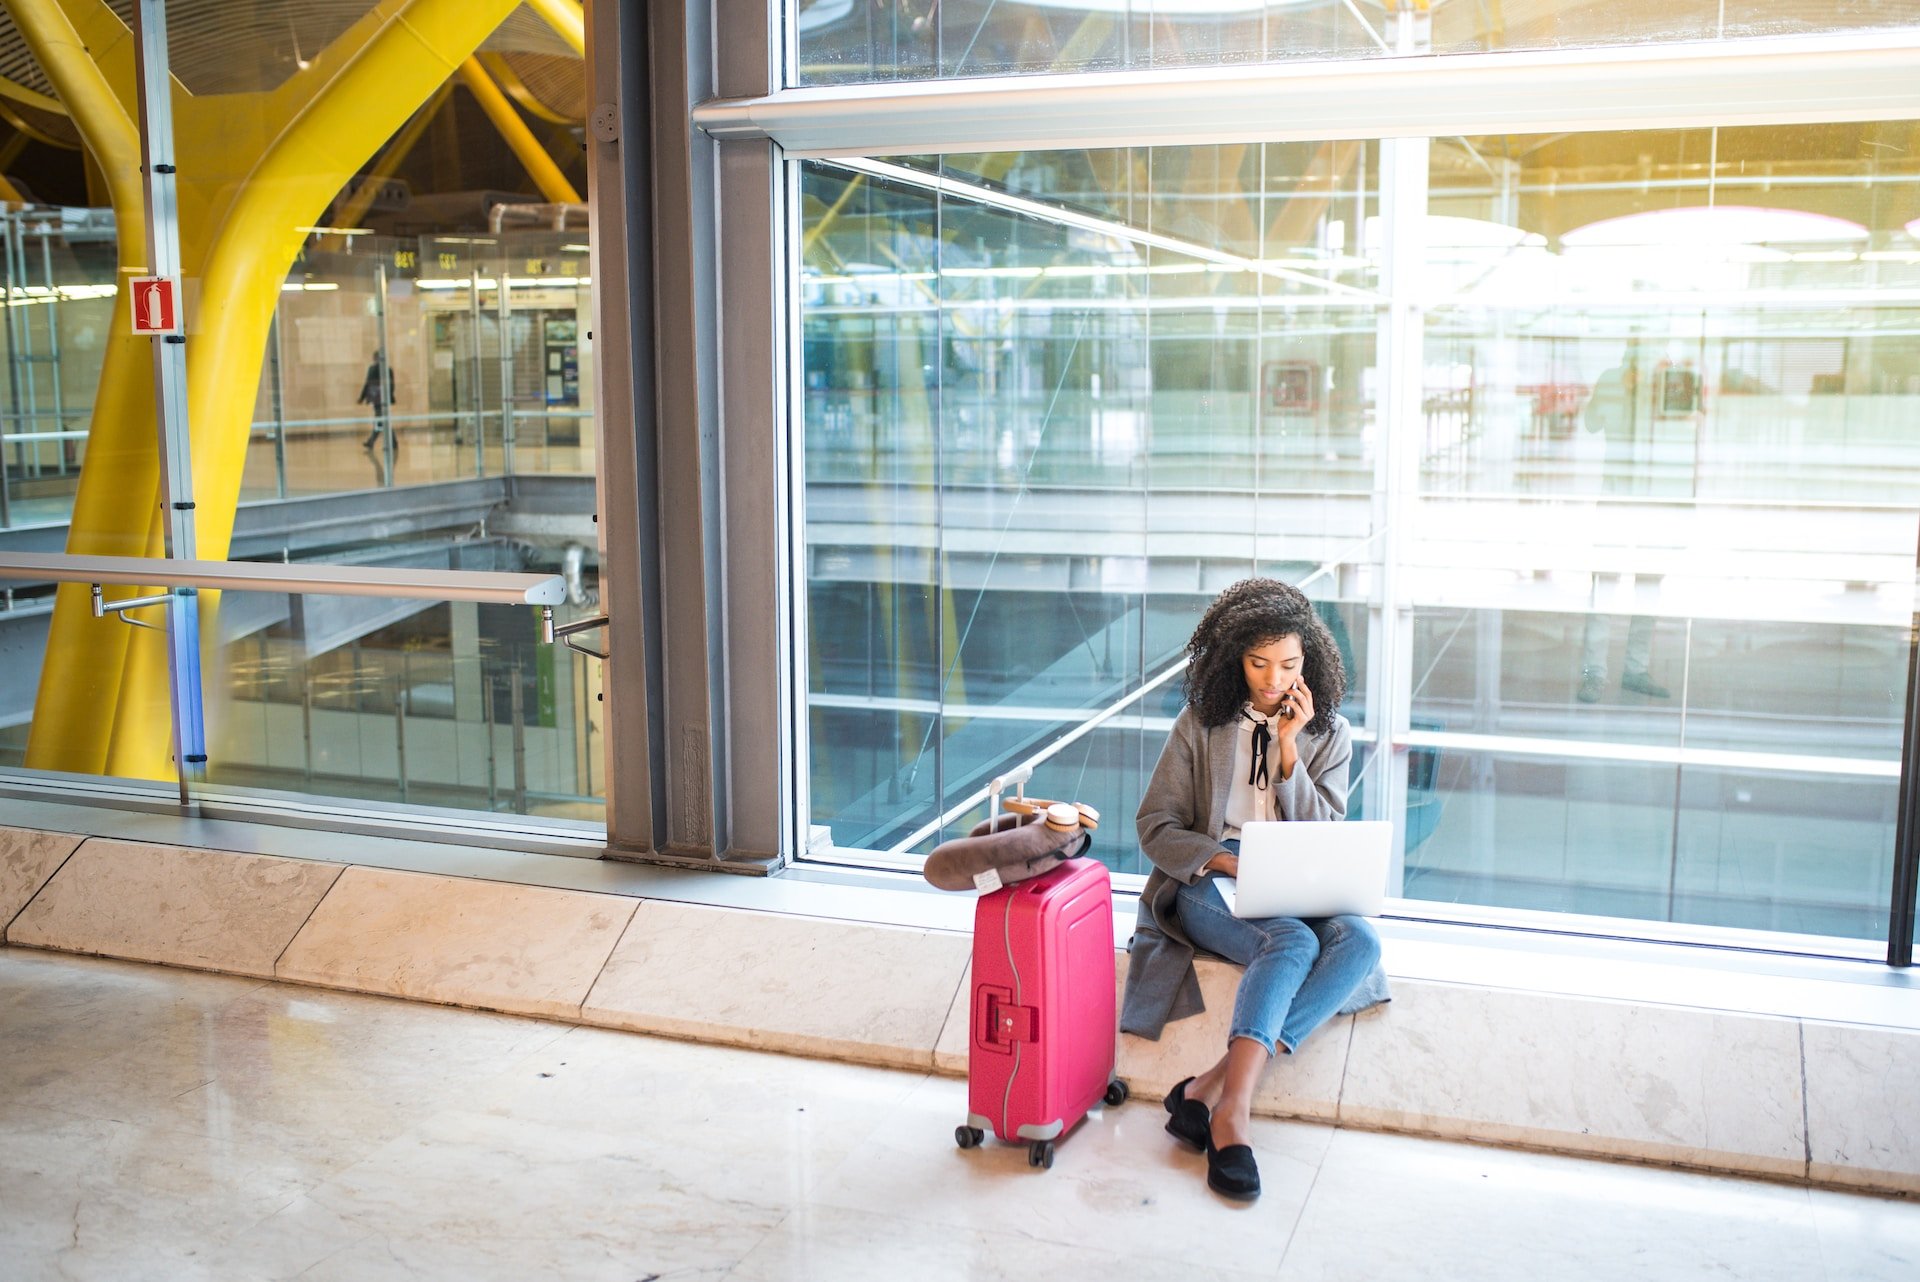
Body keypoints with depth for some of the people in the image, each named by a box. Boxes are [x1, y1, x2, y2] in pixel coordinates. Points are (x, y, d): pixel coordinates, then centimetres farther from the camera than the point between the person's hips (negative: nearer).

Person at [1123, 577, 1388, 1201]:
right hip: (1210, 883, -3)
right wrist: (1230, 862, -16)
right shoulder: (1201, 724, 6)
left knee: (1360, 941, -31)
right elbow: (1156, 824, 2)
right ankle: (1233, 1107, -44)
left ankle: (1216, 1081, -38)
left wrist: (1289, 750, -7)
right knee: (1292, 943, -34)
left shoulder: (1328, 733, 10)